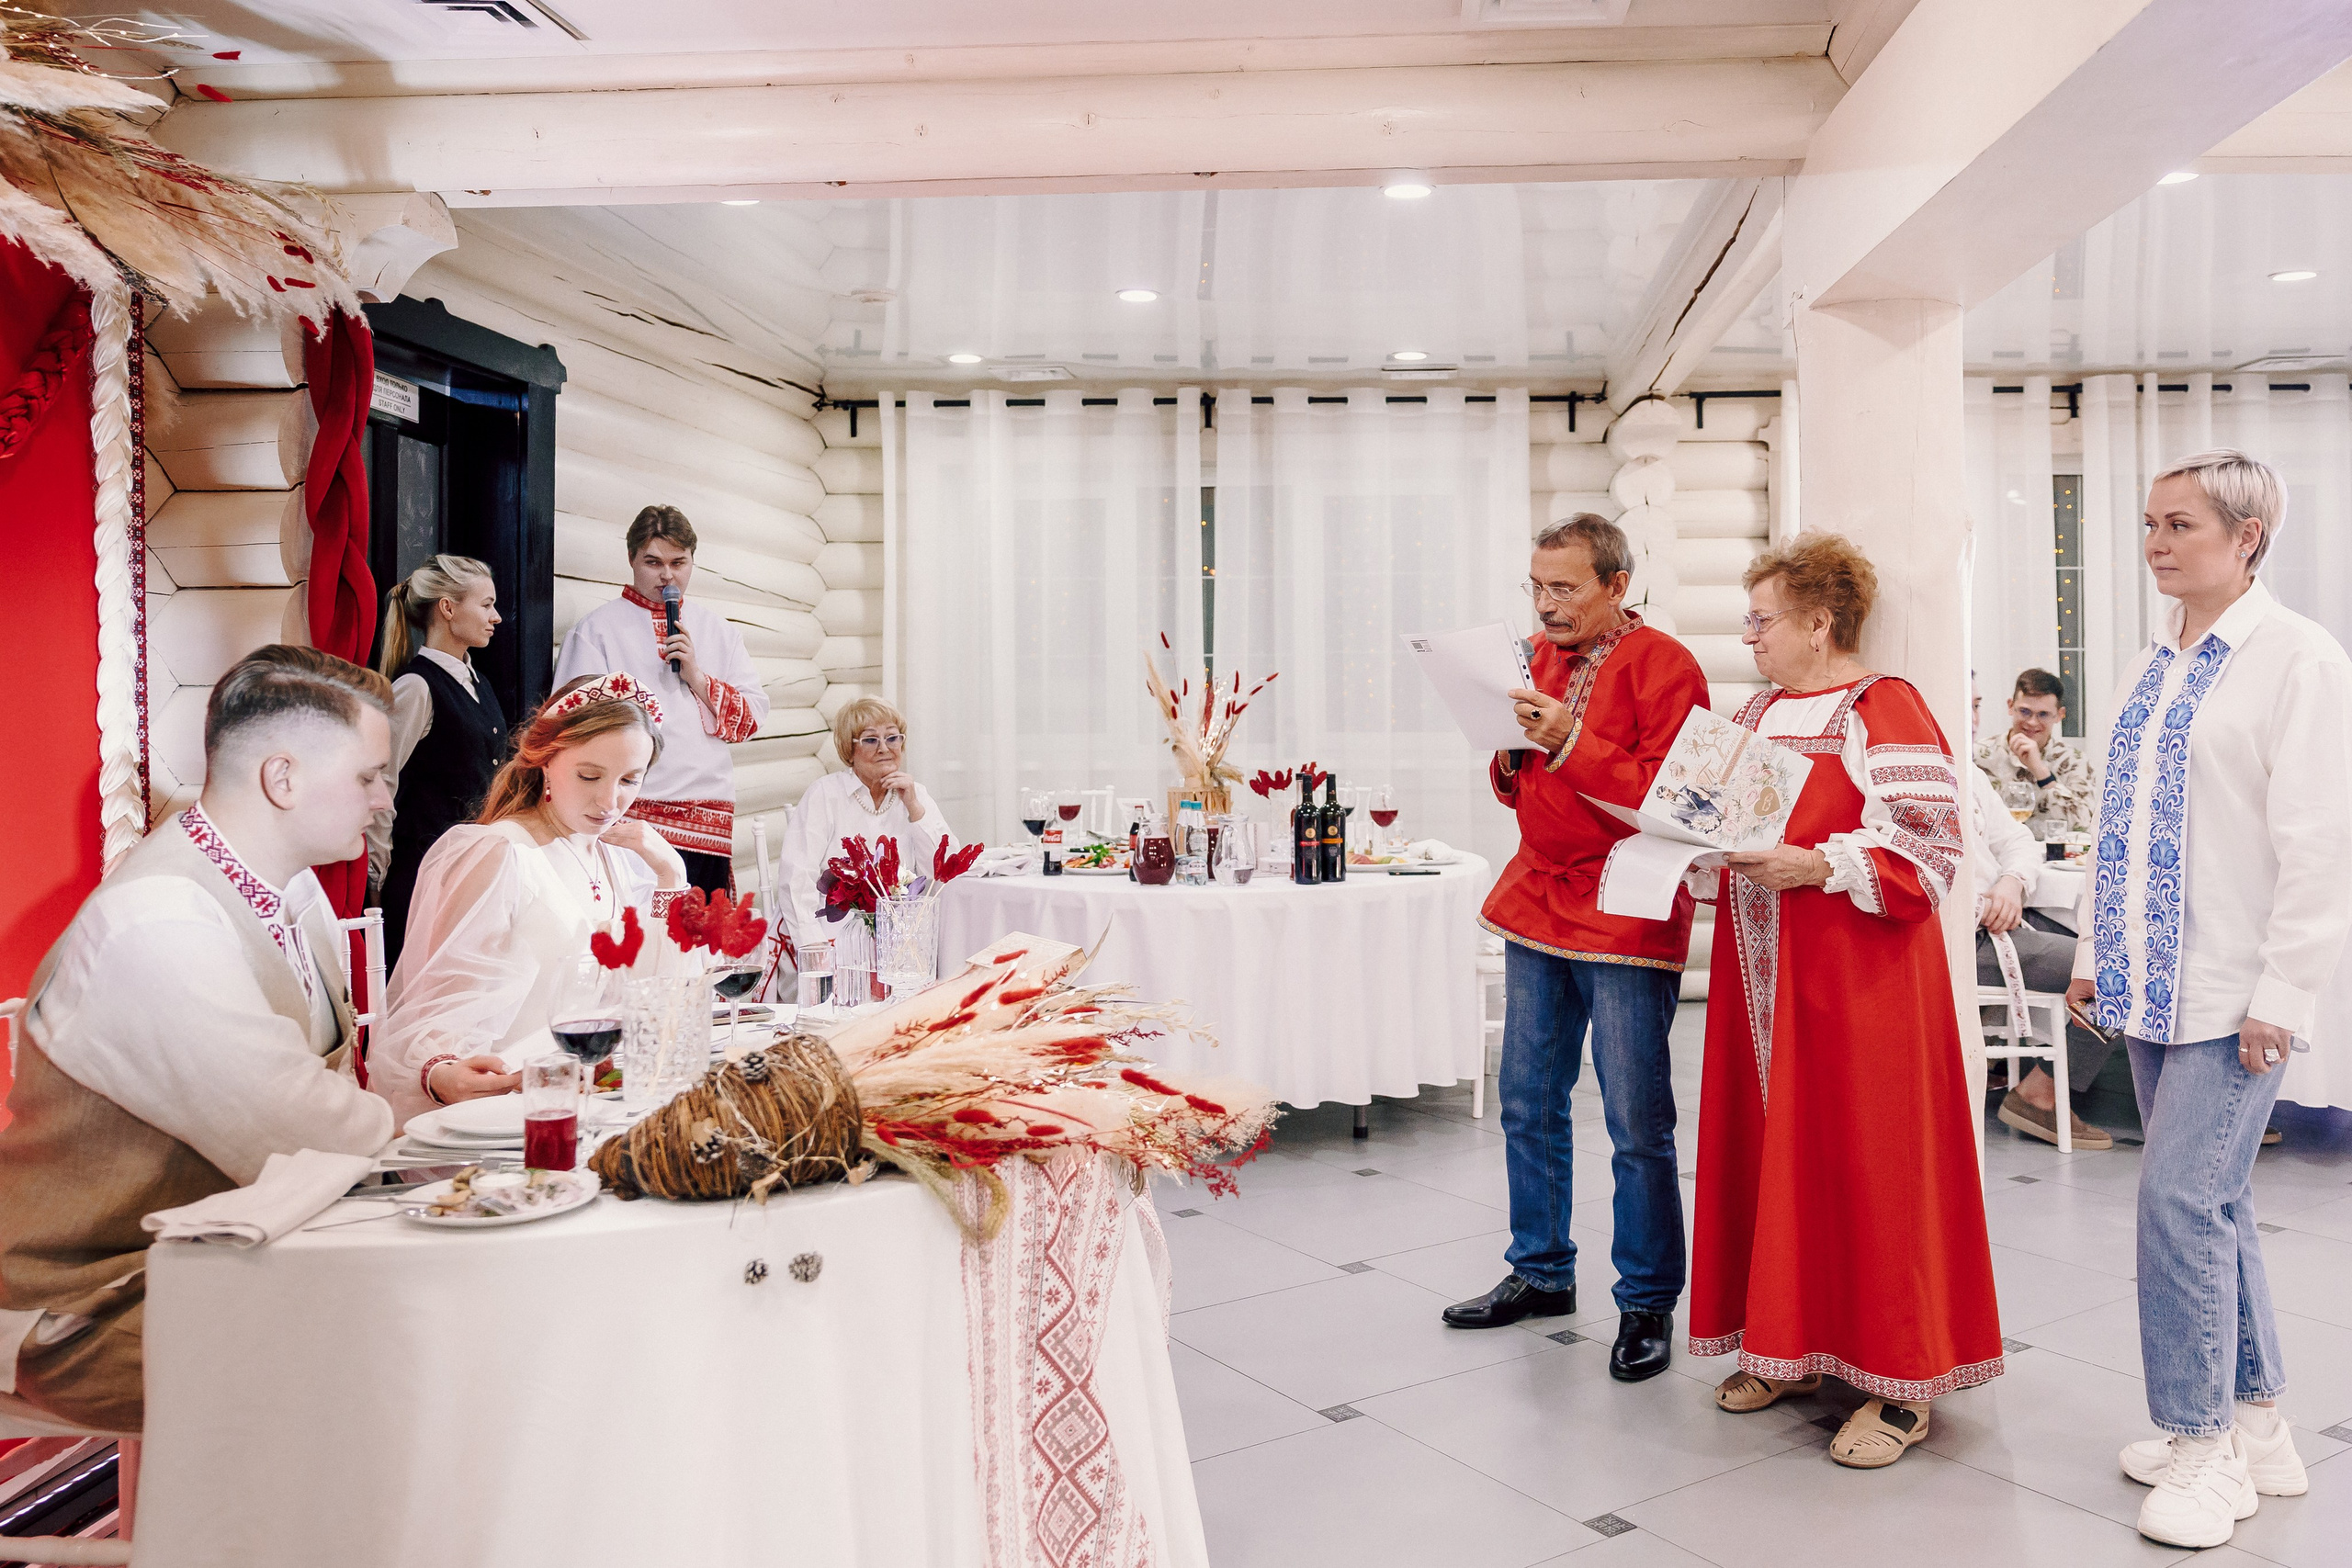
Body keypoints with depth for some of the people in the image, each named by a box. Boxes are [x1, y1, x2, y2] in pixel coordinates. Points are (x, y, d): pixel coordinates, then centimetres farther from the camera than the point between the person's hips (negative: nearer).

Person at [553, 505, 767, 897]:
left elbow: (754, 717, 11)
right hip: (635, 817, -4)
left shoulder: (716, 628, 17)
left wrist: (697, 676, -4)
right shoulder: (598, 628, 5)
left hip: (710, 822, 4)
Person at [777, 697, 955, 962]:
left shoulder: (916, 796, 12)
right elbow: (798, 875, -9)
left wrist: (914, 808, -5)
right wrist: (813, 944, -20)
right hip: (837, 936, -3)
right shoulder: (825, 794, 0)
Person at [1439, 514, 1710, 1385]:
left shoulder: (1663, 666, -8)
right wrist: (1509, 756, -1)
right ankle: (1541, 1274, 28)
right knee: (1529, 1107, 13)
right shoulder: (1543, 660, 14)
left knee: (1638, 1126, 0)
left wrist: (1570, 742, -22)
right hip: (1537, 904, 7)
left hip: (1625, 917, -7)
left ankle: (1647, 1305, 15)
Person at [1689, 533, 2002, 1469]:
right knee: (1771, 1149, 11)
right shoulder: (1758, 712, 15)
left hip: (1859, 977, -8)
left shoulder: (1883, 712, -10)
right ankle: (1789, 1344, 25)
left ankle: (1901, 1383, 10)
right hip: (1764, 974, 8)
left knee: (1865, 1156, -3)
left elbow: (1927, 849, -16)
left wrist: (1817, 867, -24)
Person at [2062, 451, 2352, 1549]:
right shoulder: (2152, 667, 14)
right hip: (2152, 983, 7)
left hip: (2231, 993, -7)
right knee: (2214, 1201, 14)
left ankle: (2204, 1447, 9)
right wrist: (2094, 952, 16)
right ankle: (2257, 1426, 27)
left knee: (2184, 1199, -8)